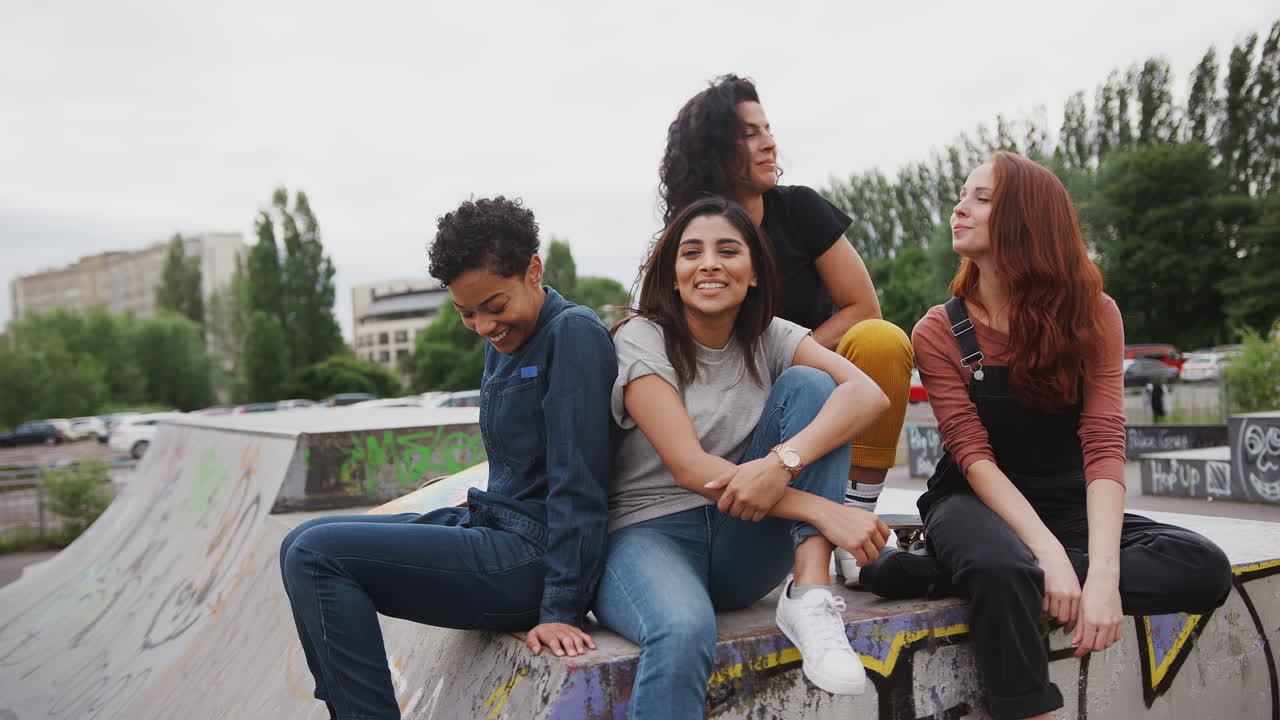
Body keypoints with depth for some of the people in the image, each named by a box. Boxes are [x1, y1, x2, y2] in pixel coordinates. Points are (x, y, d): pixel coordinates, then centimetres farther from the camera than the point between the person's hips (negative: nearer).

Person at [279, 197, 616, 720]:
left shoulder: (574, 334, -15)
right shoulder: (502, 342, 13)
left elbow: (579, 482, -19)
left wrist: (562, 609, -19)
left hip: (530, 557, -10)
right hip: (489, 526, 10)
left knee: (316, 556, -16)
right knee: (302, 547, 10)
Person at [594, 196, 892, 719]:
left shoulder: (769, 339, 4)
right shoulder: (641, 340, -8)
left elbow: (869, 394, -15)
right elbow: (690, 468, -19)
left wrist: (783, 461, -34)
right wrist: (823, 510, -26)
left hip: (743, 546, 5)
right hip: (650, 534, -4)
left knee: (807, 383, -14)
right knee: (683, 631, -40)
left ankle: (810, 595, -22)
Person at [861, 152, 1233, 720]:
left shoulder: (1092, 316, -4)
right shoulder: (939, 333, -7)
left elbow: (1104, 446, -14)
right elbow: (974, 457, -15)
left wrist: (1103, 571, -29)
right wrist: (1049, 556, -30)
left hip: (1067, 504, 4)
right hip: (977, 503, -4)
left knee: (1205, 570, -24)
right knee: (1002, 569, -39)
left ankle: (947, 572, -26)